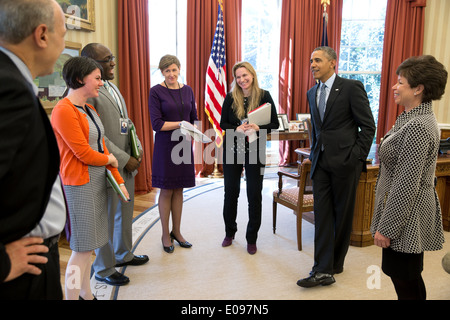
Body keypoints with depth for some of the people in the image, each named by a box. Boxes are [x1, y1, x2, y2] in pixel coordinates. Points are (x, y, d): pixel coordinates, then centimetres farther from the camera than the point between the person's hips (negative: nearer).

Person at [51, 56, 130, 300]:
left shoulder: (89, 109, 12)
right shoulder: (64, 111, -16)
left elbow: (101, 147, 13)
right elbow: (83, 153, -18)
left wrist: (118, 180, 10)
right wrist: (109, 159, 0)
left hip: (97, 181, 9)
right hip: (79, 185, -8)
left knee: (88, 245, 16)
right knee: (82, 248, 0)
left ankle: (86, 294, 30)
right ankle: (72, 296, 15)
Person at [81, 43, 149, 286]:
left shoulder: (112, 87, 13)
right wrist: (124, 160, -18)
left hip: (127, 165, 9)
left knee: (125, 213, 21)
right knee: (107, 219, 6)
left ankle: (123, 254, 41)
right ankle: (104, 270, 25)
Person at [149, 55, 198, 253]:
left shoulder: (187, 90, 8)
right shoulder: (156, 92, -7)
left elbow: (194, 118, 11)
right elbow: (156, 123, -13)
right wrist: (180, 124, -20)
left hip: (183, 144, 5)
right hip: (165, 145, -4)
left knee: (179, 189, 12)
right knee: (166, 190, 4)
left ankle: (177, 231, 26)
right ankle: (165, 234, 20)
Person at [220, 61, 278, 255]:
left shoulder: (264, 96, -3)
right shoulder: (231, 97, 2)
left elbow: (275, 124, -3)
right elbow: (223, 123, 3)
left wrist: (258, 128, -21)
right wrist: (237, 129, -17)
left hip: (255, 150, -1)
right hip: (232, 149, 2)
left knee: (254, 194, 3)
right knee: (231, 192, 10)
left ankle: (252, 239, 19)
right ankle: (230, 233, 31)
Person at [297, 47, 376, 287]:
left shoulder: (352, 88, -6)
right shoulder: (312, 93, 14)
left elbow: (368, 126, -6)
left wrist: (357, 158, -10)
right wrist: (313, 154, 15)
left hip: (344, 162, -5)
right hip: (321, 162, 6)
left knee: (343, 214, 8)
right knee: (322, 214, 1)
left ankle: (335, 263, 25)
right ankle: (323, 270, 5)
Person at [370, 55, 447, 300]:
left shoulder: (418, 127, -22)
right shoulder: (413, 118, 10)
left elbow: (407, 185, -24)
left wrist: (386, 228, -19)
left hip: (407, 217, -10)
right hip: (403, 211, 10)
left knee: (405, 281, 4)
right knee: (403, 276, 21)